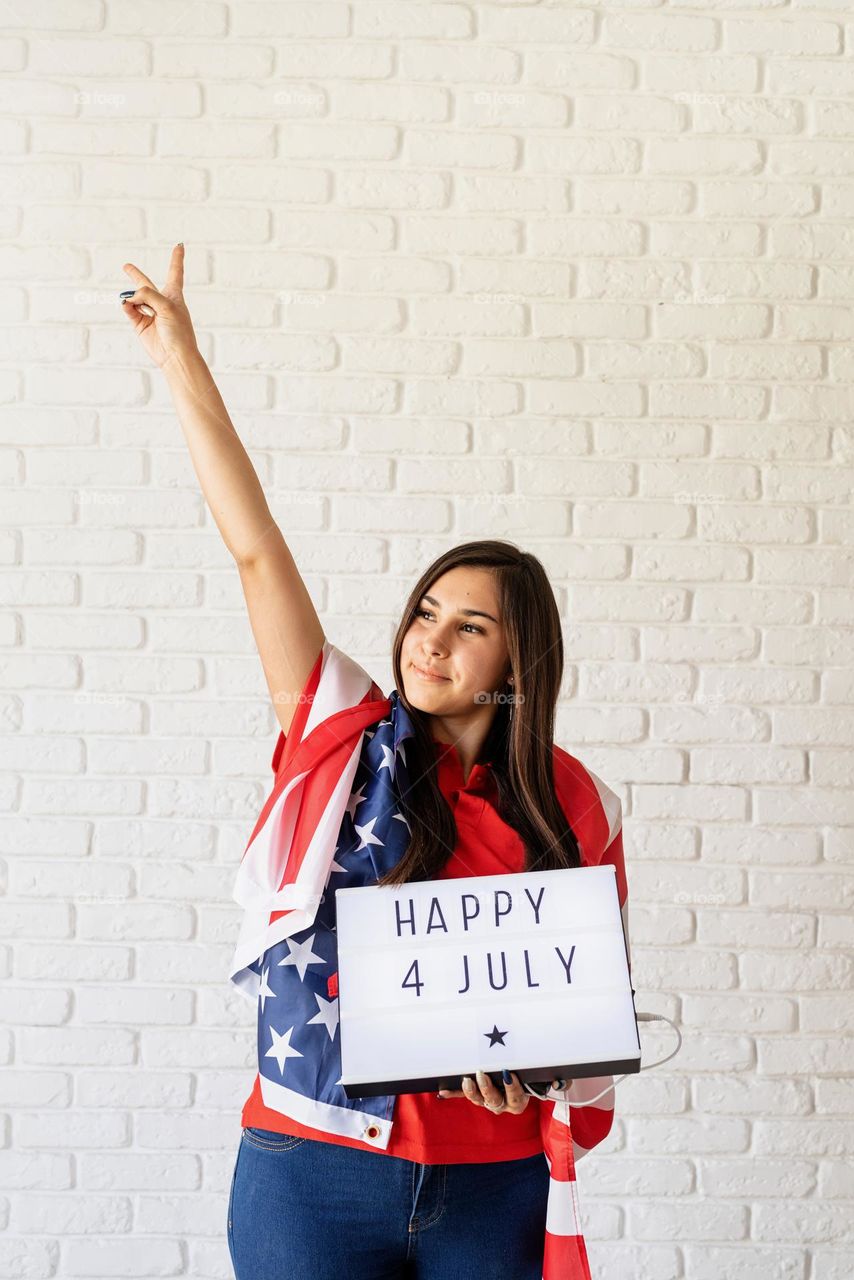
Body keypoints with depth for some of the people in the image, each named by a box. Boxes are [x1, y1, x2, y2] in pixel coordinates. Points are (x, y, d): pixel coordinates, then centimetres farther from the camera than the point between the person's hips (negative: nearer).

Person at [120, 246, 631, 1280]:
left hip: (495, 1186, 1)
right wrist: (180, 362, -9)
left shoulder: (576, 808, 0)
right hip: (312, 1172, 0)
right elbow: (255, 548, -7)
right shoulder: (344, 739, -2)